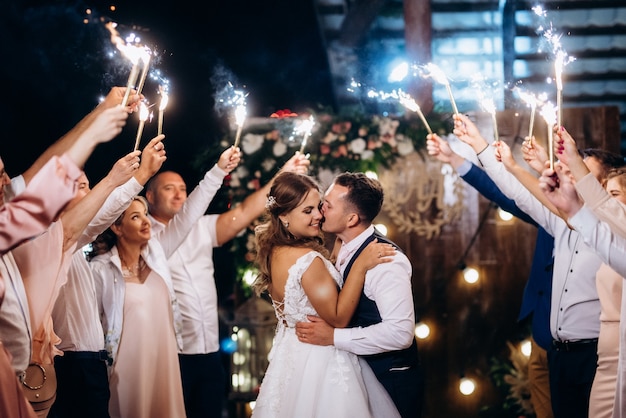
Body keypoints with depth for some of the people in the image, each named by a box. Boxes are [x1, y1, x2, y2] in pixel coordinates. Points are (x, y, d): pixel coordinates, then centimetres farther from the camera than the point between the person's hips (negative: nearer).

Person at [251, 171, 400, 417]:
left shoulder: (273, 251, 0)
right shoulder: (308, 260, -27)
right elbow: (338, 318, -24)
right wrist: (361, 265, -27)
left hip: (291, 350, 9)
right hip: (319, 358, -9)